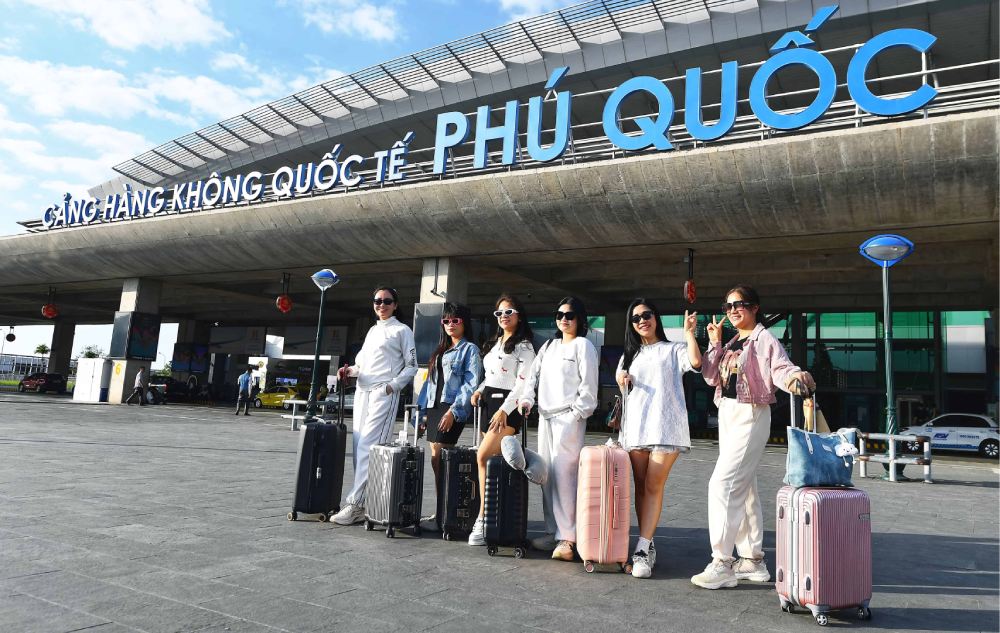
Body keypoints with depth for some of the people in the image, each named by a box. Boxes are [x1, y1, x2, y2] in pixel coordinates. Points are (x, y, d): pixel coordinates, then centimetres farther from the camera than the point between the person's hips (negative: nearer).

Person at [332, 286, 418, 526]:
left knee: (368, 447, -15)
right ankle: (365, 503, 7)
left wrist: (392, 386, -12)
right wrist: (350, 370, 2)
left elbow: (411, 366, 1)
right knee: (358, 447, 2)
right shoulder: (372, 330, 22)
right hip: (362, 392, 7)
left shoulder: (402, 331, 4)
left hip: (384, 394, -7)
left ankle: (355, 503, -14)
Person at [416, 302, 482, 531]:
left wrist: (453, 411, -18)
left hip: (452, 410, -7)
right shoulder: (440, 351, 22)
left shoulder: (469, 349, -1)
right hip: (434, 408, 7)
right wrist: (424, 411, 15)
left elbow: (471, 384, -10)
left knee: (439, 460, -11)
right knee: (437, 461, 5)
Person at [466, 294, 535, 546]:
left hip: (507, 406, -8)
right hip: (489, 403, 8)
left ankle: (482, 519, -18)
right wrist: (479, 390, 8)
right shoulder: (494, 344, 21)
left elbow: (523, 383, -13)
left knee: (483, 456, -20)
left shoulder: (523, 346, -4)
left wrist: (504, 410, -20)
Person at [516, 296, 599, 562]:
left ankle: (567, 537, -11)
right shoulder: (549, 346, 20)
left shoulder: (583, 345, -1)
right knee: (546, 475, 7)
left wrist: (577, 413, -13)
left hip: (569, 417, -7)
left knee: (564, 475, -13)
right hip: (546, 417, 7)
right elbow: (534, 374, 18)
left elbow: (588, 384, -8)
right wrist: (527, 398, 4)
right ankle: (552, 531, 16)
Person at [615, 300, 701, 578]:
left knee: (654, 486, -10)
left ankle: (642, 550, -12)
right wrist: (621, 379, 7)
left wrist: (689, 332, -12)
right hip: (635, 427, 5)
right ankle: (647, 545, 14)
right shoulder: (629, 355, 22)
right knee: (641, 487, 6)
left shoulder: (673, 350, 8)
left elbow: (695, 361, -13)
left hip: (665, 427, -4)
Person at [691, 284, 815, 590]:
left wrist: (796, 376, -42)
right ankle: (753, 560, 24)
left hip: (750, 416, -9)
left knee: (723, 483, -14)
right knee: (743, 488, 13)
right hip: (727, 415, 9)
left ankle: (722, 564, -9)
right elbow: (711, 377, 10)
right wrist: (714, 343, 4)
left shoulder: (764, 339, -7)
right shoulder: (730, 344, 16)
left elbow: (781, 368, -21)